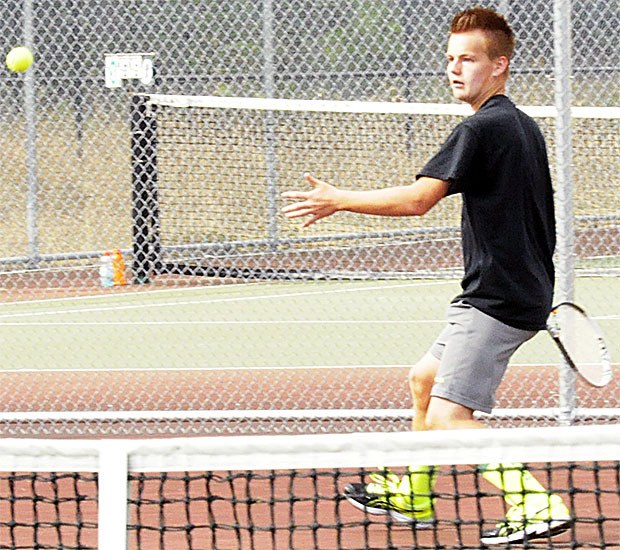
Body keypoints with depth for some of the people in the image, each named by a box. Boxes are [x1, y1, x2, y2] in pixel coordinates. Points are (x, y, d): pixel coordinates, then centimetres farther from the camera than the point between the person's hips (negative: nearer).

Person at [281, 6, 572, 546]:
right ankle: (410, 494, 36)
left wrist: (338, 199, -15)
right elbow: (537, 212, 24)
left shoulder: (480, 130, -16)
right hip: (524, 292, 10)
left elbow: (417, 198, -23)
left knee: (446, 418, -14)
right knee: (425, 378, 24)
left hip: (497, 299, -10)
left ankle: (537, 505, -22)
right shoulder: (525, 127, 14)